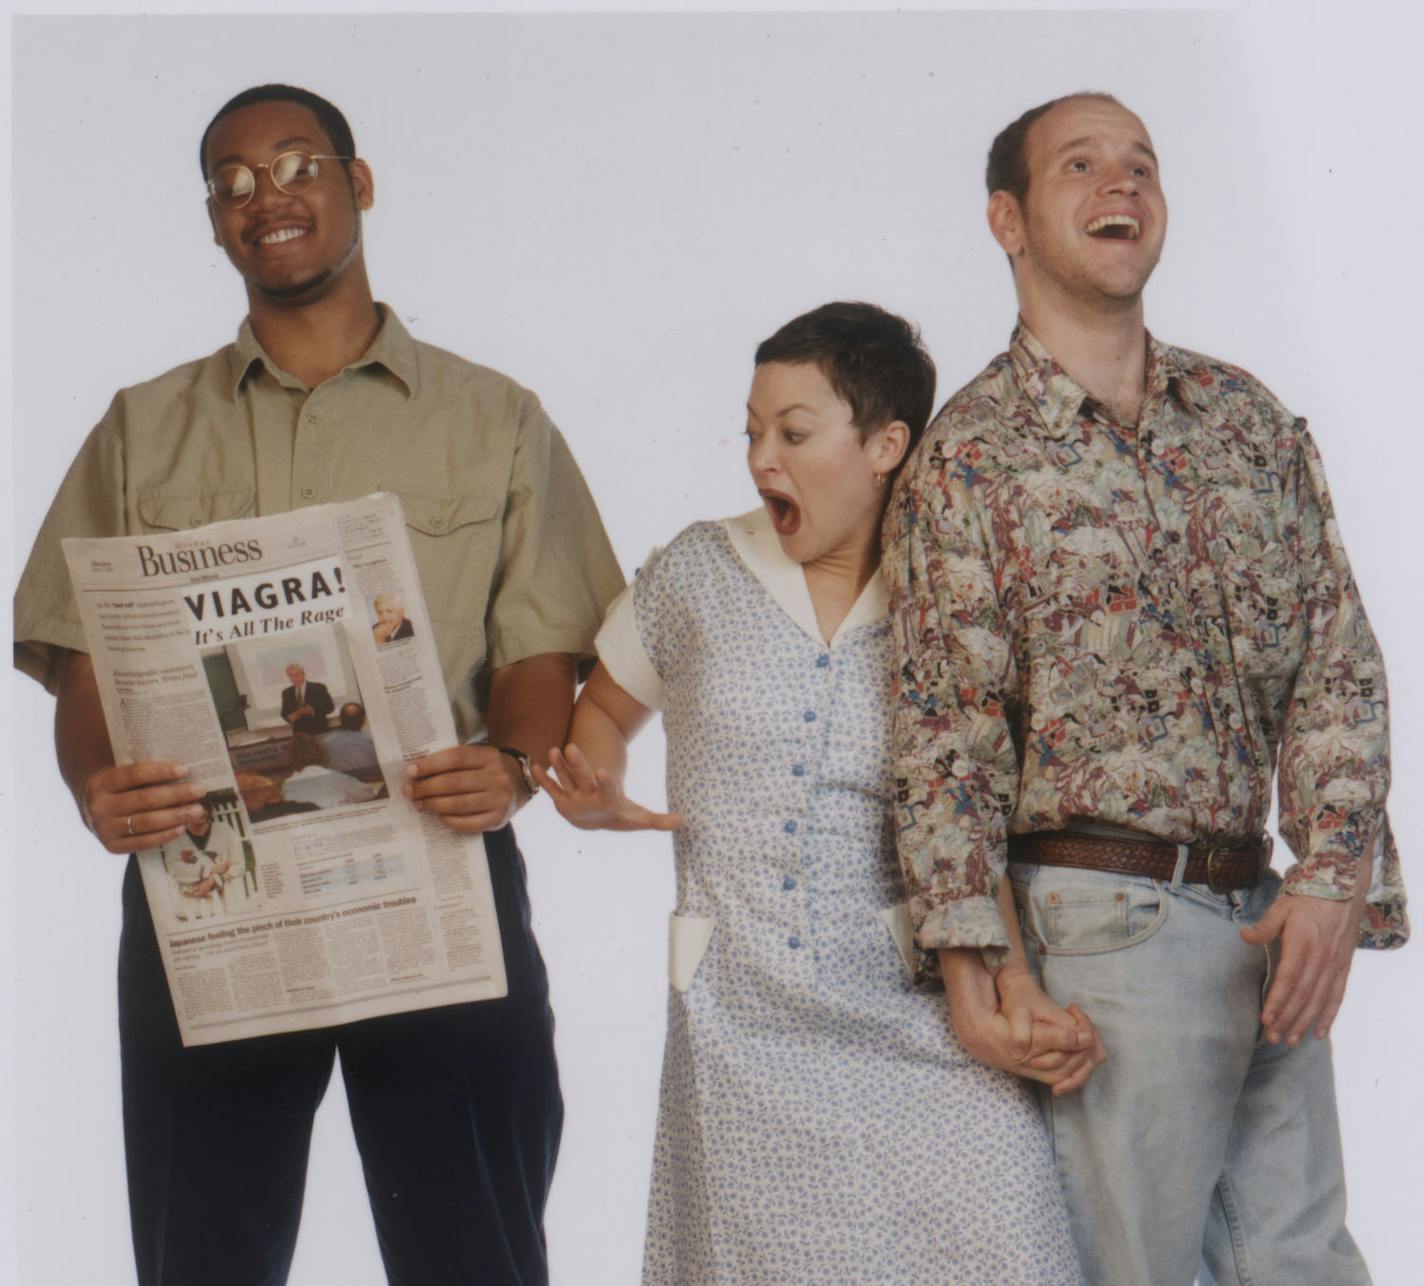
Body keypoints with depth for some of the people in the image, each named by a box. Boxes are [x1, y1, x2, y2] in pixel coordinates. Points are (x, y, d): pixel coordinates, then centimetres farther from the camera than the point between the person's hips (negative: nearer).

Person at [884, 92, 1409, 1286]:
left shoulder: (1246, 416, 11)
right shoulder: (969, 453, -3)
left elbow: (1336, 660, 7)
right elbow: (947, 730, -6)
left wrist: (1331, 877, -5)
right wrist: (976, 963, -12)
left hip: (1269, 919, 5)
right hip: (1111, 918, -5)